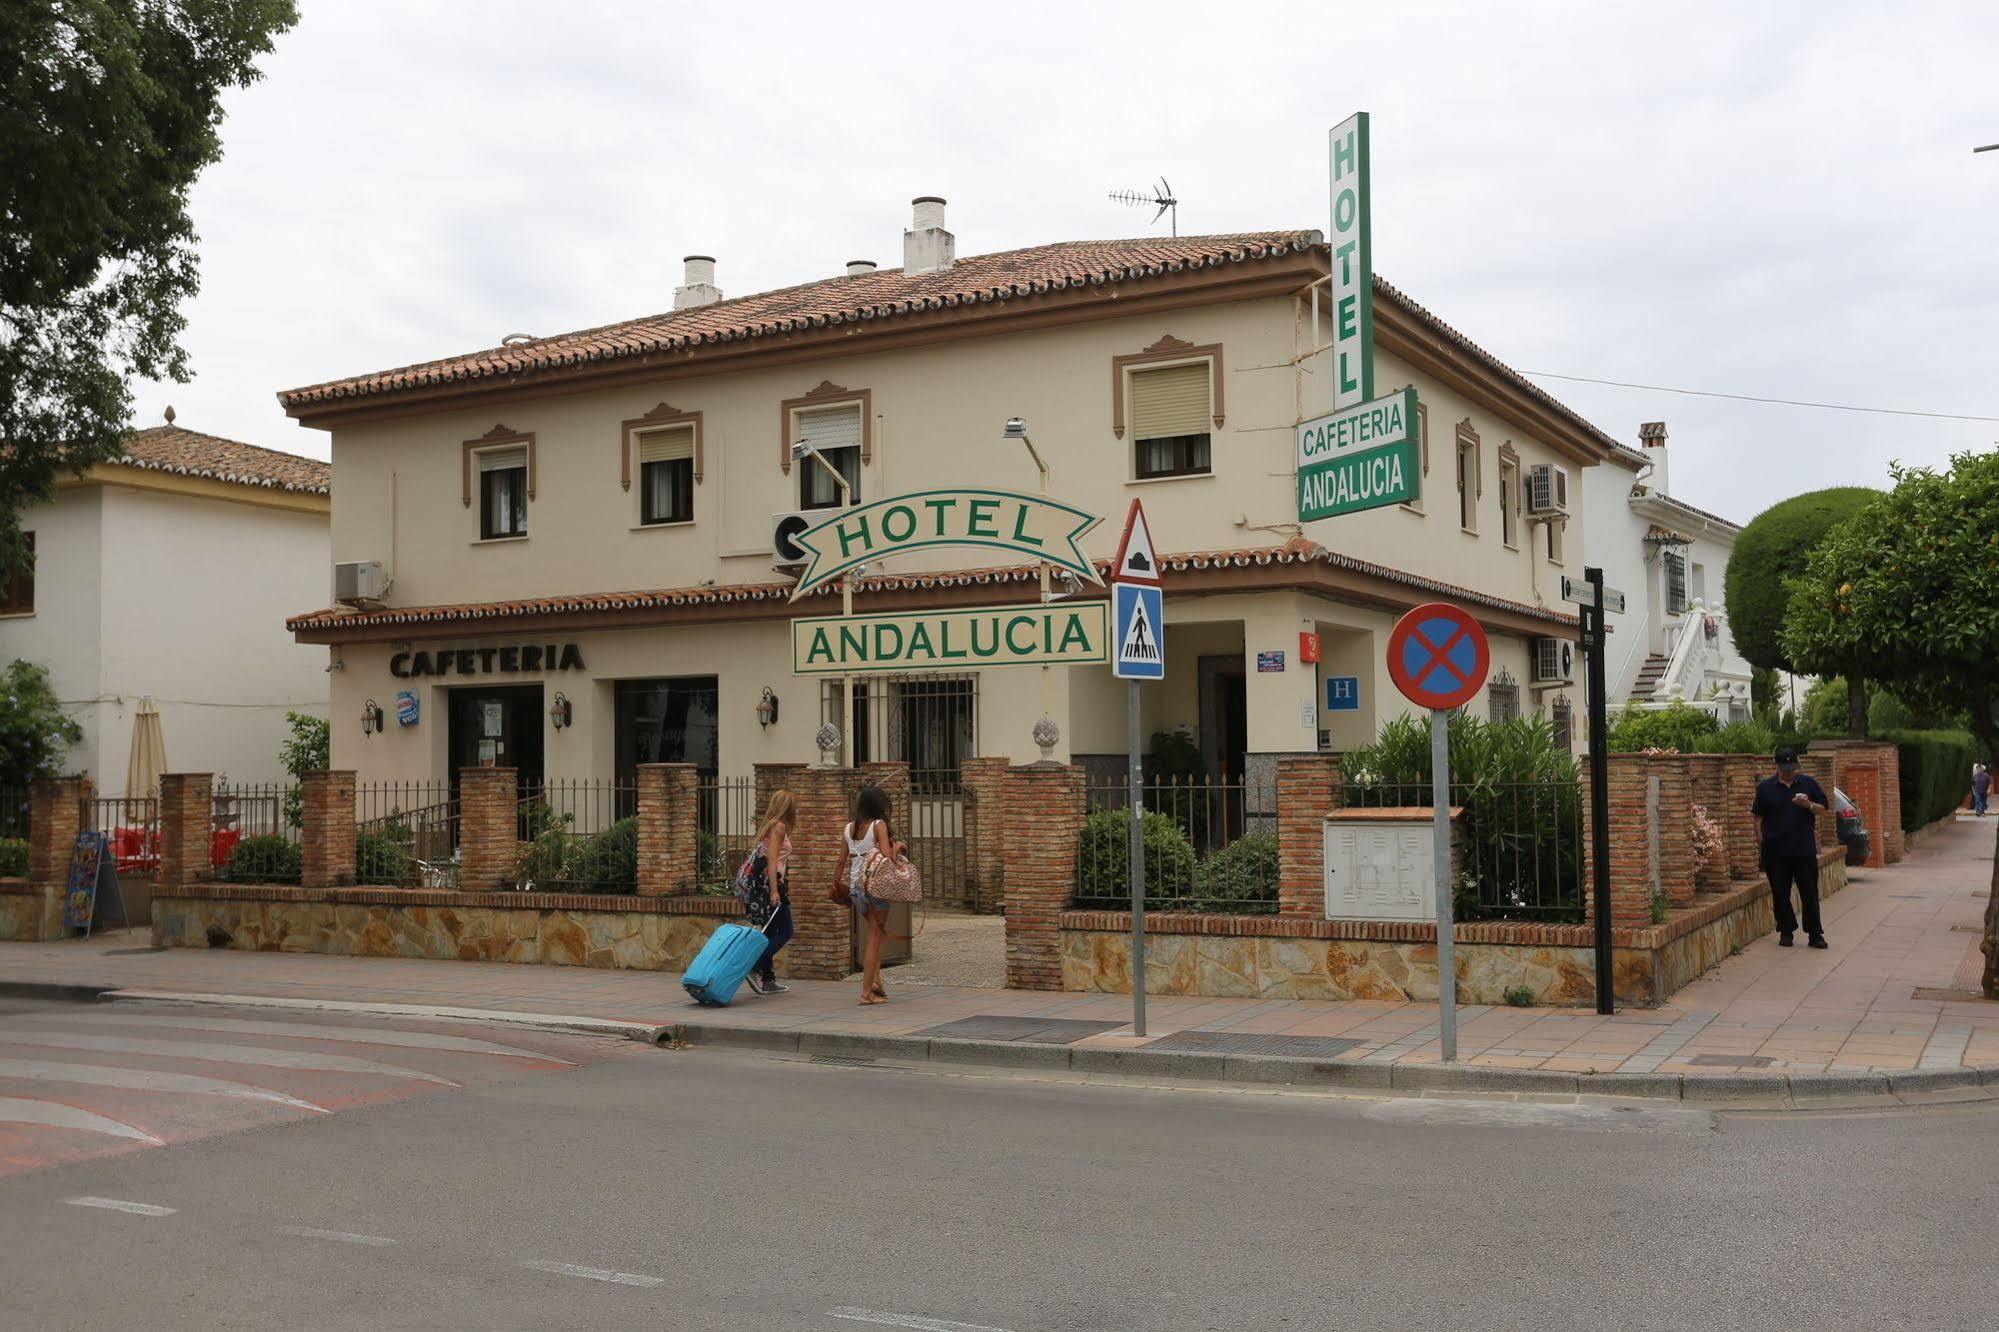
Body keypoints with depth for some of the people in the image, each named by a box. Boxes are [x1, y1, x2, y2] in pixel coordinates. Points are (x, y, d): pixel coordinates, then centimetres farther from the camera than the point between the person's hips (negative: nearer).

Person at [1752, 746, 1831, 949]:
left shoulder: (1808, 784, 7)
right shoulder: (1765, 787, 5)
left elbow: (1822, 809, 10)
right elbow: (1758, 818, 8)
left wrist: (1808, 805, -12)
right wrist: (1762, 842, 1)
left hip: (1805, 850, 0)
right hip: (1776, 852, 0)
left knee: (1810, 893, 2)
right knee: (1780, 894, 4)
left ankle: (1815, 934, 7)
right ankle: (1786, 932, 16)